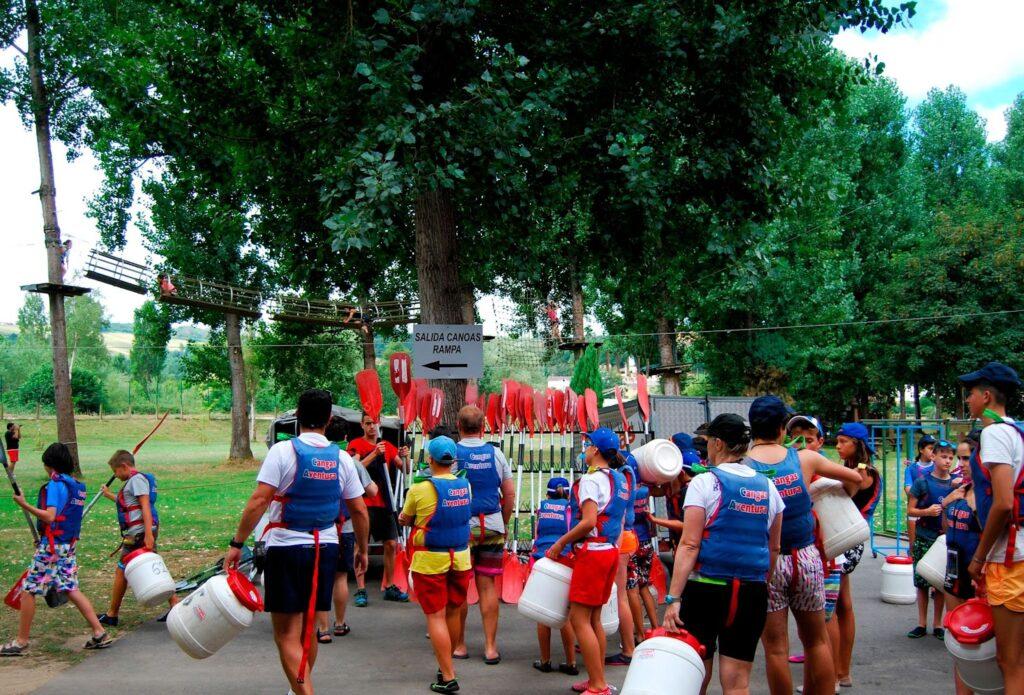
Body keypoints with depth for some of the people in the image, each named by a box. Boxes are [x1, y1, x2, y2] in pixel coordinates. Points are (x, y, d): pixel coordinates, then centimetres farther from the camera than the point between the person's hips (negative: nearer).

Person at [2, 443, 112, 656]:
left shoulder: (55, 484, -13)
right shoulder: (76, 486, 12)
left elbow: (49, 516, -23)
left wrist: (24, 505, -21)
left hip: (52, 546, -8)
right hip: (69, 545, 8)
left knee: (28, 590, 2)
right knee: (71, 589, 10)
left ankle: (21, 642, 9)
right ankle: (99, 633, 6)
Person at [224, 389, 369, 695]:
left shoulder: (283, 451, -9)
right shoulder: (342, 458, 3)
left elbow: (258, 501, -15)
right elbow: (359, 511, 6)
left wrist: (237, 543, -9)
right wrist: (362, 549, 19)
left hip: (286, 548, -5)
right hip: (326, 548, 5)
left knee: (286, 633, 0)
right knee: (309, 628, 19)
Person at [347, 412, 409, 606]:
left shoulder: (387, 446, 13)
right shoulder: (356, 444, -3)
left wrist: (404, 457, -10)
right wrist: (374, 453, -26)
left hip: (384, 502, 5)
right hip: (364, 502, -5)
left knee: (391, 544, 6)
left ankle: (390, 587, 17)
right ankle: (361, 590, -2)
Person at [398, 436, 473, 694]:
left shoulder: (420, 490, -14)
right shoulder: (465, 486, -1)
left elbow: (403, 520, 1)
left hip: (430, 560, -5)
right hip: (460, 558, 5)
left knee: (436, 616, 2)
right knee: (453, 612, 17)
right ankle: (446, 665, 32)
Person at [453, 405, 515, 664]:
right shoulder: (495, 453, 3)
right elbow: (509, 494, 7)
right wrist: (503, 524, 18)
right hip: (492, 526, 3)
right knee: (487, 585, 8)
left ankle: (459, 644, 17)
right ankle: (490, 647, 11)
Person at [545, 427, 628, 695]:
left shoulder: (591, 479, -14)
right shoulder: (619, 480, 14)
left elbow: (588, 522, -22)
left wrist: (561, 543, -13)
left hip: (592, 552, -9)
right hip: (611, 550, 9)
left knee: (579, 618, -5)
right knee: (593, 618, 15)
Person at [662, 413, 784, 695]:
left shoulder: (704, 483, -6)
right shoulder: (767, 487, 9)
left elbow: (690, 545, -13)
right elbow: (774, 548, 15)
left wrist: (673, 598, -14)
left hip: (706, 588, -4)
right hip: (752, 592, 4)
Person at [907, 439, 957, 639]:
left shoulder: (956, 483, 4)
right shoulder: (923, 482, -4)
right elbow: (910, 510, -1)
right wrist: (927, 511, -17)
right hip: (924, 539, -2)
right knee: (922, 582, 4)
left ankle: (937, 625, 17)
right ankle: (922, 624, 16)